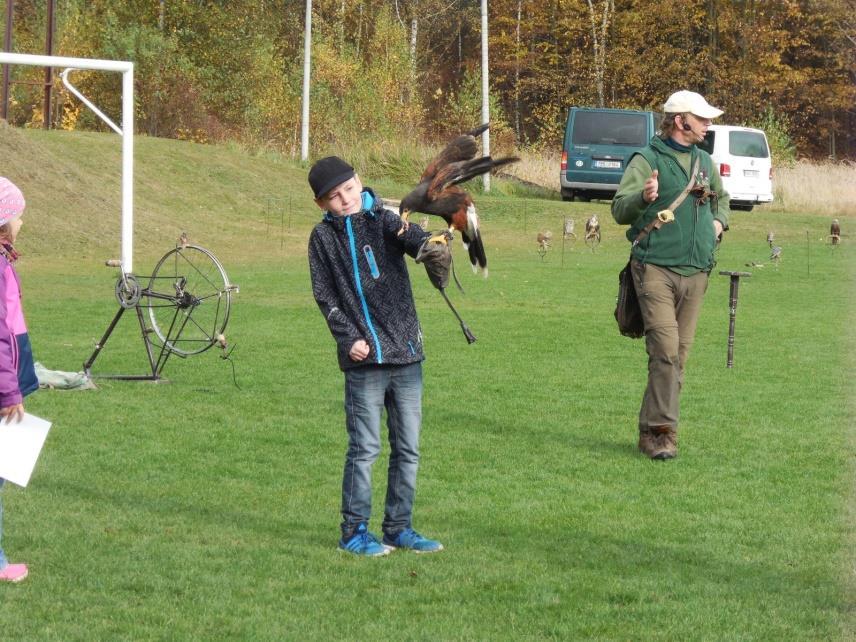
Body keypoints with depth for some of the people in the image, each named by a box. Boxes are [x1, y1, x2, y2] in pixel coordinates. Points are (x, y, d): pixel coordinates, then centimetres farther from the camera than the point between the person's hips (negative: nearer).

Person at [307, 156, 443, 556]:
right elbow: (325, 297, 2)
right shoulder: (324, 237, 3)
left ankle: (399, 528, 18)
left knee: (408, 448, 7)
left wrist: (430, 244, -38)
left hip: (406, 353, 2)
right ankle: (354, 531, 7)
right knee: (365, 448, -2)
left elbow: (414, 239, -15)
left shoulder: (382, 220, 3)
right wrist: (349, 338, -9)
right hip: (364, 359, -2)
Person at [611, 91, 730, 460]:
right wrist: (644, 198, -32)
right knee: (665, 349, -17)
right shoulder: (647, 160, -4)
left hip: (695, 270, 7)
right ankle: (662, 431, -15)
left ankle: (652, 428, 14)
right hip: (655, 267, -7)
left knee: (679, 354, 6)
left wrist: (719, 221, 16)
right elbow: (619, 210, -12)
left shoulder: (705, 162, 17)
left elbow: (721, 197, 37)